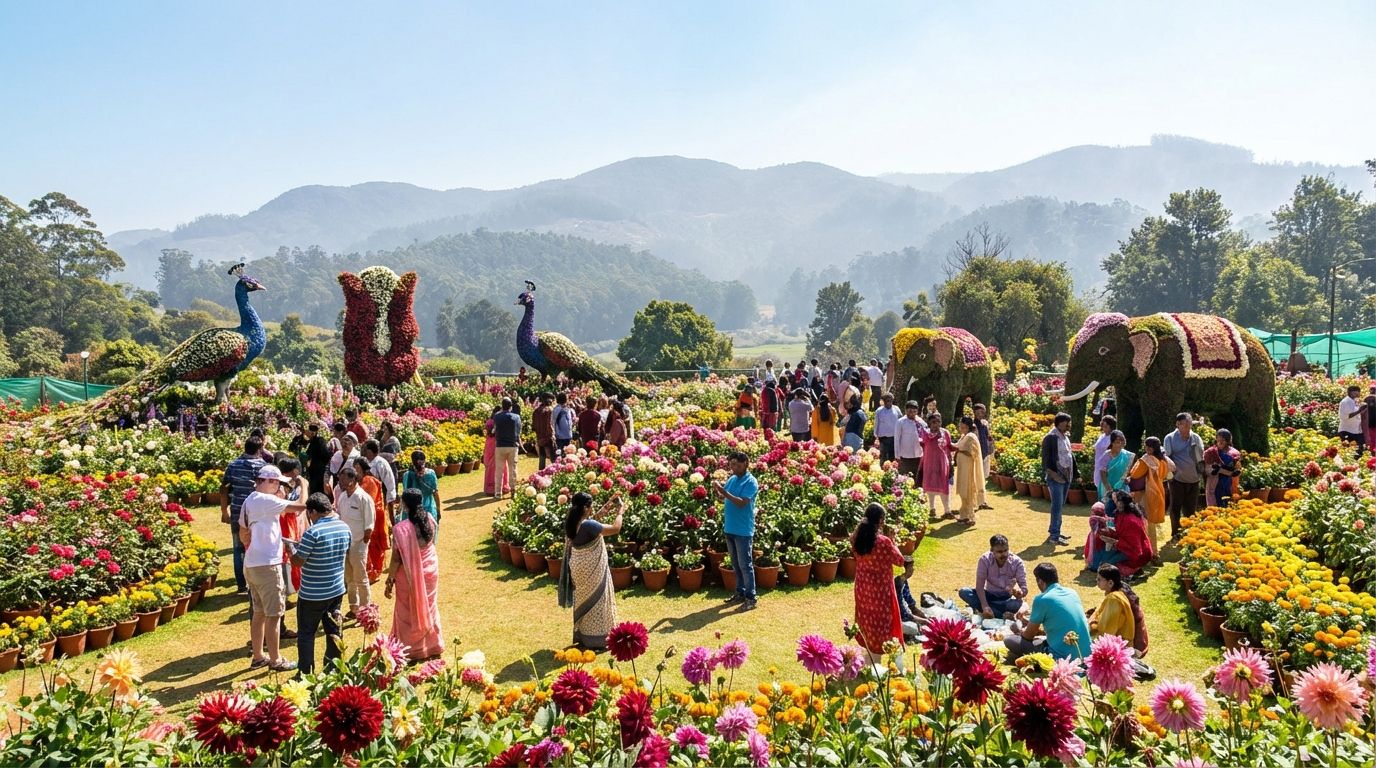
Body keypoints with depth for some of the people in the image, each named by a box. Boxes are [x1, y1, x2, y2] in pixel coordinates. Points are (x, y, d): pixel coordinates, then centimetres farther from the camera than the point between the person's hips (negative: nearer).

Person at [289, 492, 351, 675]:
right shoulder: (345, 527, 0)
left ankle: (305, 674, 15)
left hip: (313, 595, -6)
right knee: (334, 632, 16)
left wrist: (291, 547, 3)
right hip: (337, 590, 6)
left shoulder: (313, 533, -22)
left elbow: (297, 562, -16)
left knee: (306, 634, 8)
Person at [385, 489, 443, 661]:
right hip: (430, 570, 5)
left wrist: (389, 581, -9)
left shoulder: (401, 528, -26)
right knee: (429, 607, 22)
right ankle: (433, 646, 34)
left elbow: (396, 559, -20)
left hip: (411, 575, -5)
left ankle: (413, 650, 27)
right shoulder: (429, 519, -11)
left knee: (410, 612, 14)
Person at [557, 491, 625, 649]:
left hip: (580, 568, 8)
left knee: (583, 601, 20)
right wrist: (620, 512, -4)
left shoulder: (572, 522, -2)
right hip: (591, 570, -8)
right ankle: (596, 639, 13)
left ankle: (582, 636, 30)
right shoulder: (587, 525, -27)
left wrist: (606, 507, 14)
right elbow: (615, 529, -20)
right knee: (594, 601, 5)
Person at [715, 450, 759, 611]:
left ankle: (751, 598, 3)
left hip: (743, 531, -7)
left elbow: (742, 503, -23)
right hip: (729, 528, 7)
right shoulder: (731, 479, 9)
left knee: (745, 565, -3)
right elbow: (723, 499, 11)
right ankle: (740, 593, 26)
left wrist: (724, 492, -28)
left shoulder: (751, 482, -13)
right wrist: (717, 491, -9)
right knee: (736, 564, 15)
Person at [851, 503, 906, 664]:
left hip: (863, 589, 5)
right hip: (881, 591, -5)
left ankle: (871, 665, 31)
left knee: (868, 625, 19)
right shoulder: (884, 542, -25)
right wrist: (893, 541, -1)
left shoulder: (857, 538, -9)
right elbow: (899, 560, -11)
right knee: (883, 625, 11)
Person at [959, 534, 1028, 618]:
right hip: (989, 595, 2)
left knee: (1017, 603, -36)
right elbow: (979, 586, -21)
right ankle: (1002, 616, -31)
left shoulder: (1017, 562, -17)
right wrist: (984, 606, -37)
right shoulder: (985, 559, -17)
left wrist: (1018, 593, -44)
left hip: (1006, 598, -1)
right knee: (964, 592, -27)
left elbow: (1024, 589, -19)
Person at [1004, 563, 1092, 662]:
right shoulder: (1072, 593, 9)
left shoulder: (1042, 599, -10)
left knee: (1009, 640, -2)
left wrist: (1022, 632, 23)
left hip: (1063, 658, -7)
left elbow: (1029, 636, 1)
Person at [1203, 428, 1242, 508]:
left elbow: (1238, 472, 0)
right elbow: (1207, 470, -5)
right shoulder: (1211, 452, 1)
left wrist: (1219, 469, -16)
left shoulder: (1234, 454, 5)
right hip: (1215, 488, -2)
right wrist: (1230, 472, -15)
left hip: (1230, 489, 2)